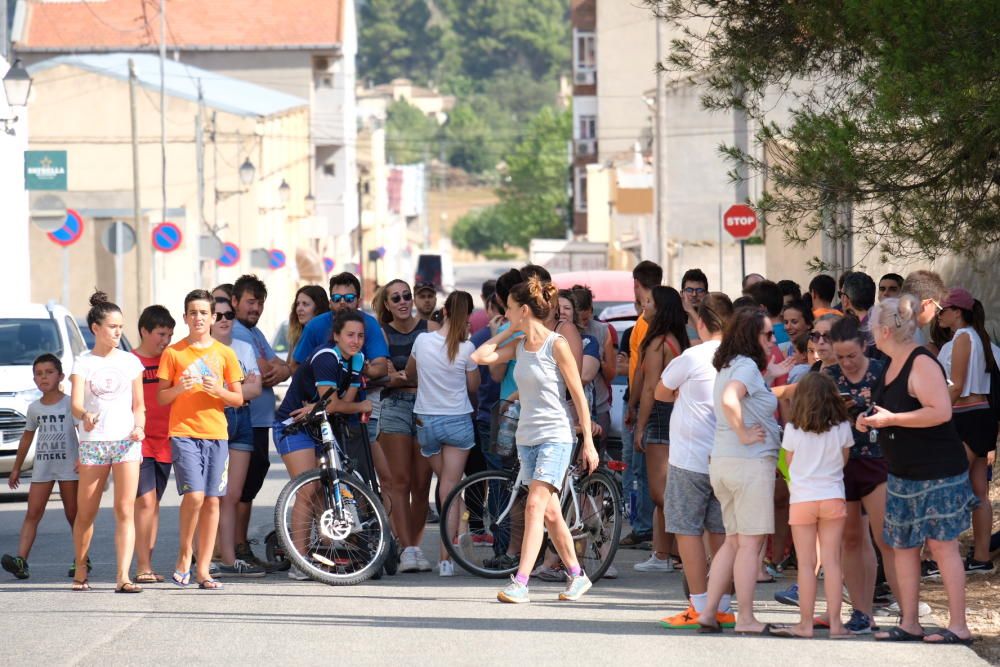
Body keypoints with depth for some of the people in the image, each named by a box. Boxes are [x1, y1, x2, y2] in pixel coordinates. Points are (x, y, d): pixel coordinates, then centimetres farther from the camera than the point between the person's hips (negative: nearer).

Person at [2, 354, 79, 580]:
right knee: (33, 513, -8)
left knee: (73, 514, 5)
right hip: (42, 467, 3)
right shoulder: (34, 408, 9)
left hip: (68, 466, -3)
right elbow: (27, 437, 19)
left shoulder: (71, 404, -4)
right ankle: (21, 560, -20)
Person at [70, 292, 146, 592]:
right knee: (85, 512, 4)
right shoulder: (83, 362, 2)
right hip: (93, 441, -1)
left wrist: (139, 427, -8)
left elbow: (138, 404, 13)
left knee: (125, 510, -10)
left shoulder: (130, 361, 10)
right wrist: (84, 416, -33)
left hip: (126, 441, 1)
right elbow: (76, 403, -10)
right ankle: (80, 571, 22)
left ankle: (123, 576, -16)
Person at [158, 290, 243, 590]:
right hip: (183, 433, -2)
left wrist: (218, 390, -10)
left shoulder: (224, 353, 9)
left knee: (212, 501, 1)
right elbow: (161, 398, 6)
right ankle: (184, 555, 3)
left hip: (216, 434, 2)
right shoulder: (173, 353, 5)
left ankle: (203, 569, 6)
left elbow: (238, 399, 10)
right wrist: (179, 388, -14)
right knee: (194, 495, -17)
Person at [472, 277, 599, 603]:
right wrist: (509, 331, 6)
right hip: (526, 437, 7)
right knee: (550, 513, 11)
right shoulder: (520, 345, 9)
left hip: (555, 437, -7)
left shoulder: (556, 344, -10)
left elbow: (579, 395, -8)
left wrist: (589, 443, -9)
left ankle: (520, 583, -22)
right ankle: (576, 576, 23)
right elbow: (479, 357, 4)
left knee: (535, 505, -17)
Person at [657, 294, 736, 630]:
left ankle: (700, 608, -2)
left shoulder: (692, 358, -11)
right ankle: (723, 607, 11)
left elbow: (662, 391, 4)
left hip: (691, 459, -6)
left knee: (688, 530, 0)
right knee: (720, 531, 11)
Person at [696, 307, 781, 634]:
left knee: (733, 541, 15)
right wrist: (744, 434, -19)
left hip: (721, 461, 9)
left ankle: (709, 612, 11)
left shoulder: (727, 367, 16)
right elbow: (729, 401, -30)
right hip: (750, 461, -9)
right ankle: (746, 618, -1)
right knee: (750, 542, -3)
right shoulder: (747, 366, -13)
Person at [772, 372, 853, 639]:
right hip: (833, 498, 1)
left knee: (806, 564, 3)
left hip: (802, 499, -1)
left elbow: (790, 462, 5)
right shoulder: (842, 428, -3)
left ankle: (805, 623, 4)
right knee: (831, 561, 3)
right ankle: (834, 622, 3)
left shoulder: (793, 430, -6)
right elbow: (844, 459, 9)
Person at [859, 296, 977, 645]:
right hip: (903, 472, 10)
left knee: (942, 544, -7)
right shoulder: (893, 366, 11)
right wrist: (870, 420, 6)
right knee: (903, 546, 9)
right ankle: (909, 623, 14)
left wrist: (890, 419, -22)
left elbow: (941, 412, -27)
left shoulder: (922, 364, -17)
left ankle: (958, 626, -4)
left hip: (937, 471, -10)